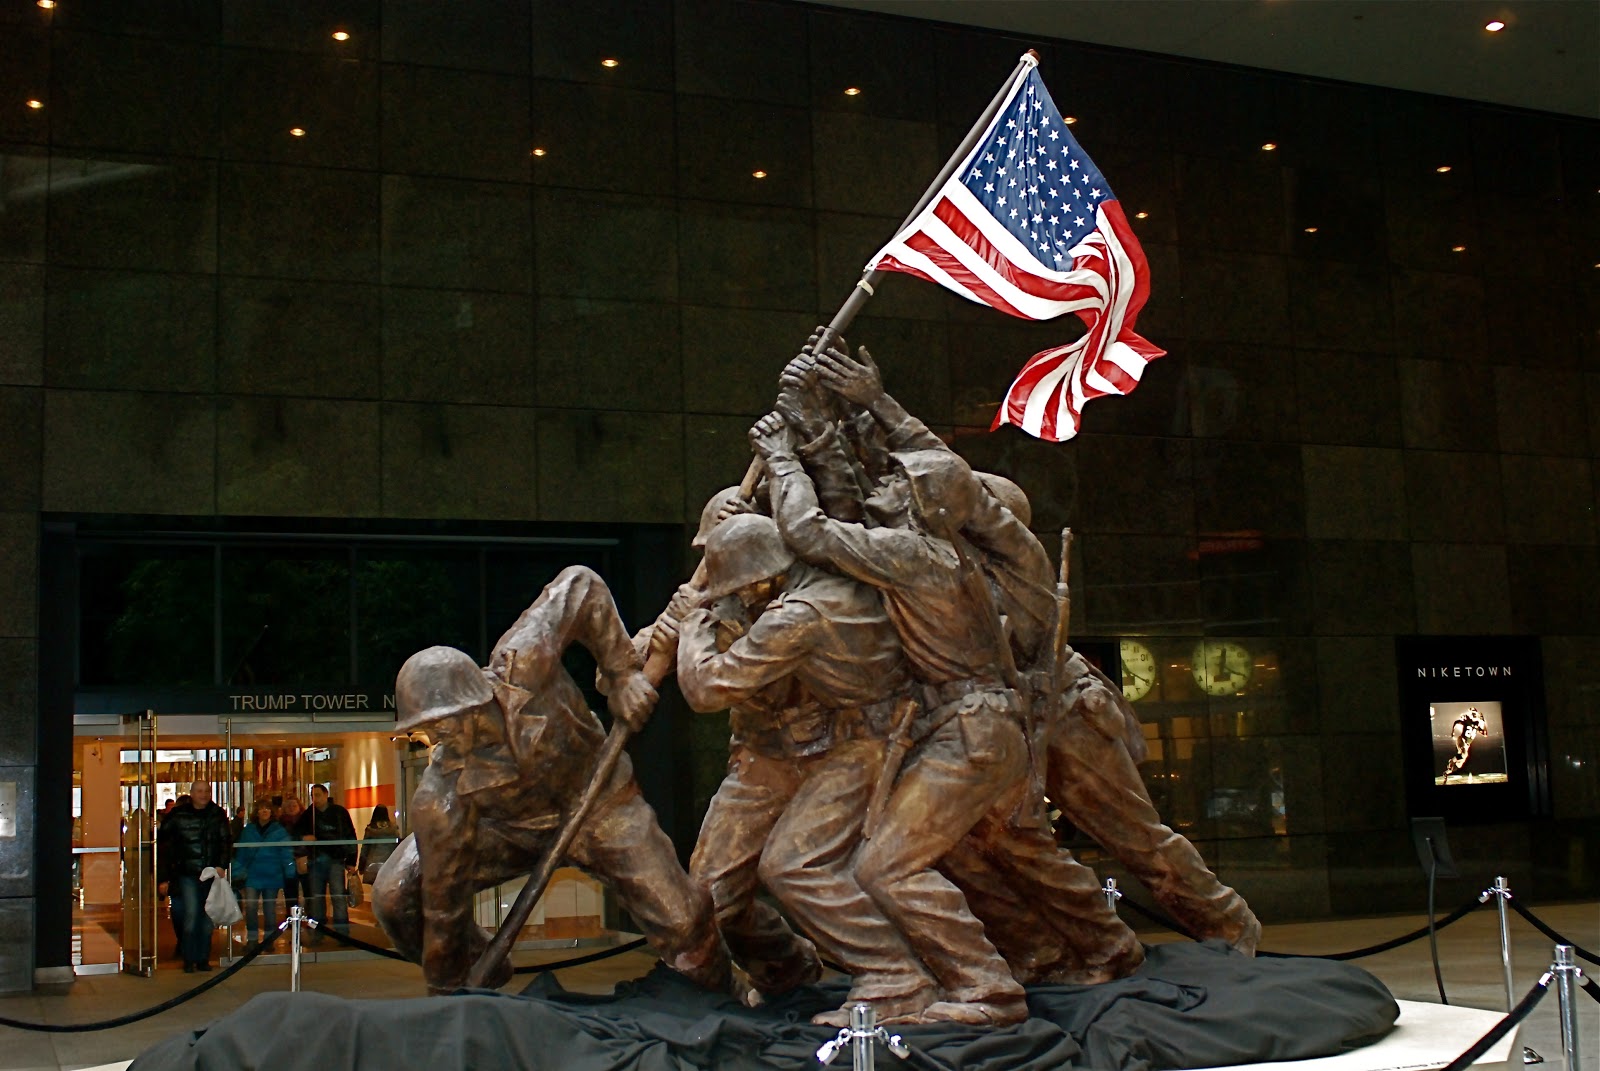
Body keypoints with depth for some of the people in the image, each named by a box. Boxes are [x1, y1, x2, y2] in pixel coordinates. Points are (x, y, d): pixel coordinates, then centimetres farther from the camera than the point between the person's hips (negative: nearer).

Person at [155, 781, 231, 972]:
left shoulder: (218, 815, 6)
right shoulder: (178, 815, 0)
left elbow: (226, 842, 7)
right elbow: (164, 845, 4)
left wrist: (222, 865, -8)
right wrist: (163, 878, 2)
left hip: (211, 874, 2)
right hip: (187, 875, -2)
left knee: (207, 917, 6)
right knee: (191, 913, -11)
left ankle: (203, 959, 16)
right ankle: (189, 960, -1)